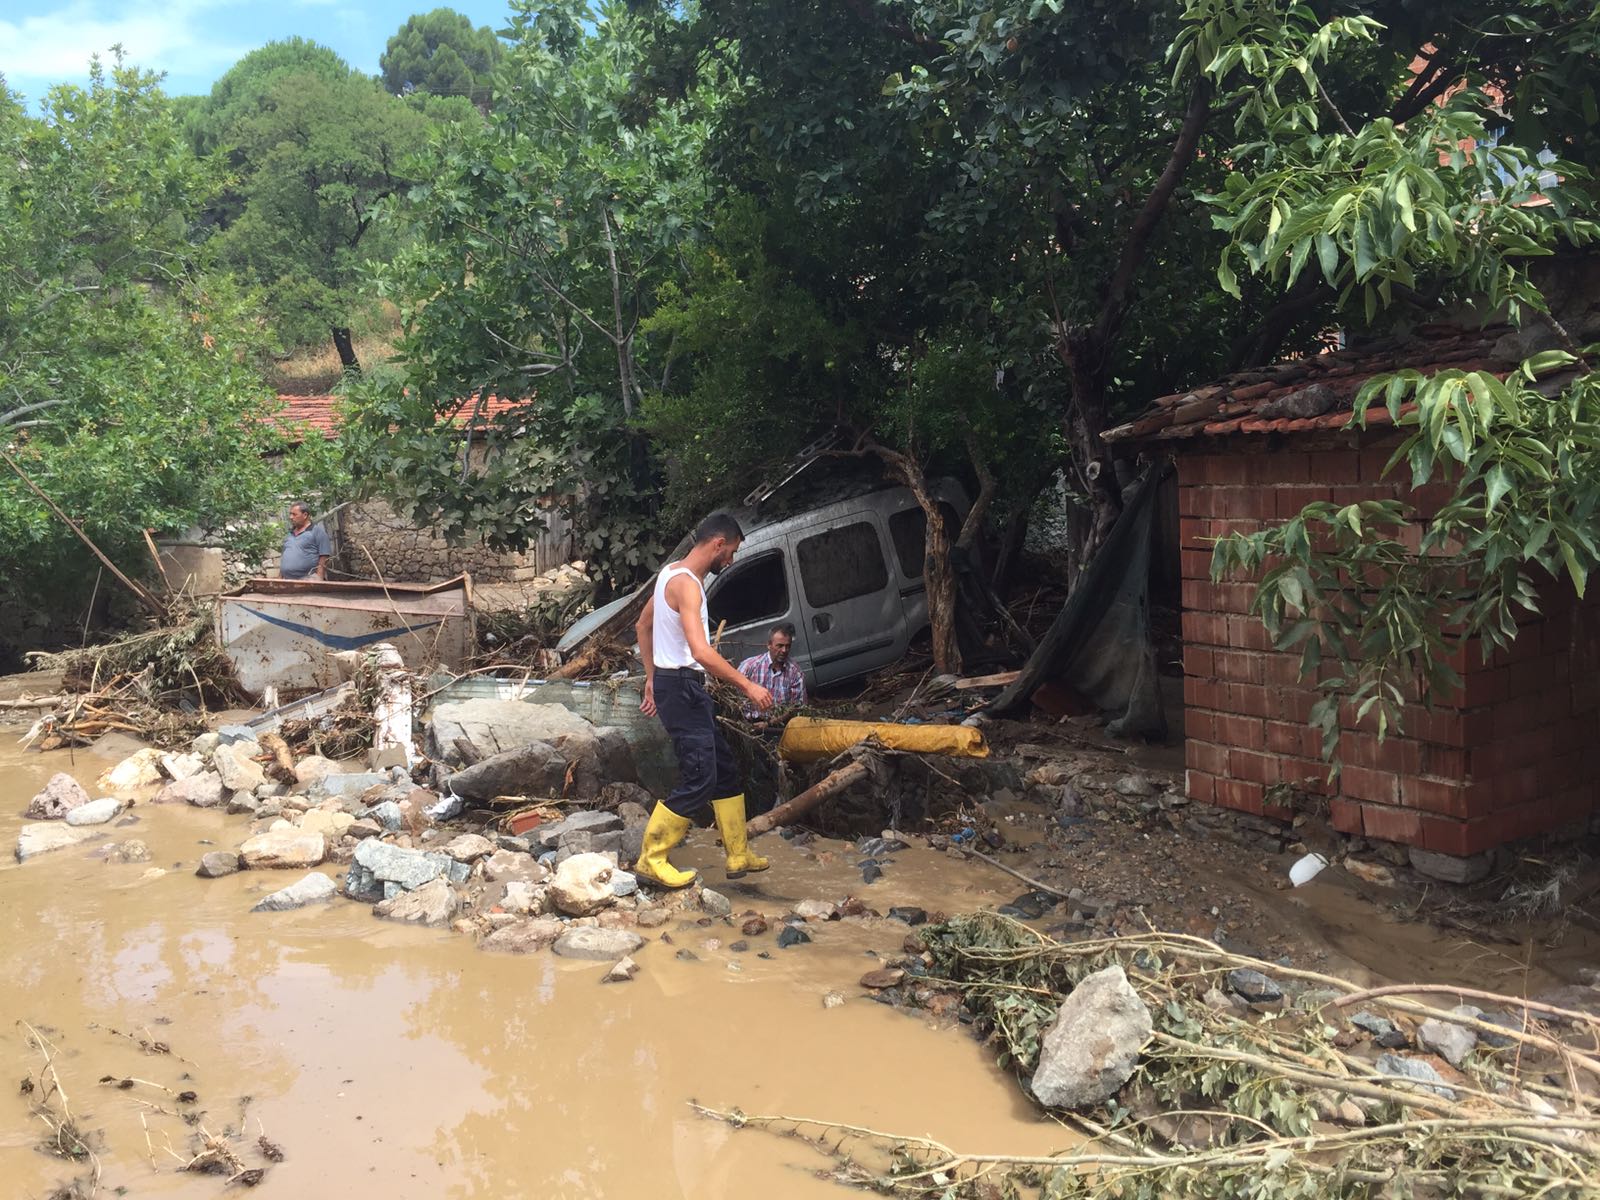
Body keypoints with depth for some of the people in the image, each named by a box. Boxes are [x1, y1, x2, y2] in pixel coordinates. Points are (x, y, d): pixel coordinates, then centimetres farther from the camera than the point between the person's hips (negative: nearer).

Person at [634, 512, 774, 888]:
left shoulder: (672, 572, 12)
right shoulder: (686, 583, -20)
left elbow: (643, 625, 23)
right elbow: (701, 652, -30)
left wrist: (651, 678, 25)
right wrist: (747, 685, -23)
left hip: (677, 684, 11)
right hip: (682, 687, -11)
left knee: (724, 769, 15)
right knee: (699, 780, -8)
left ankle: (738, 855, 23)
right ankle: (651, 860, 1)